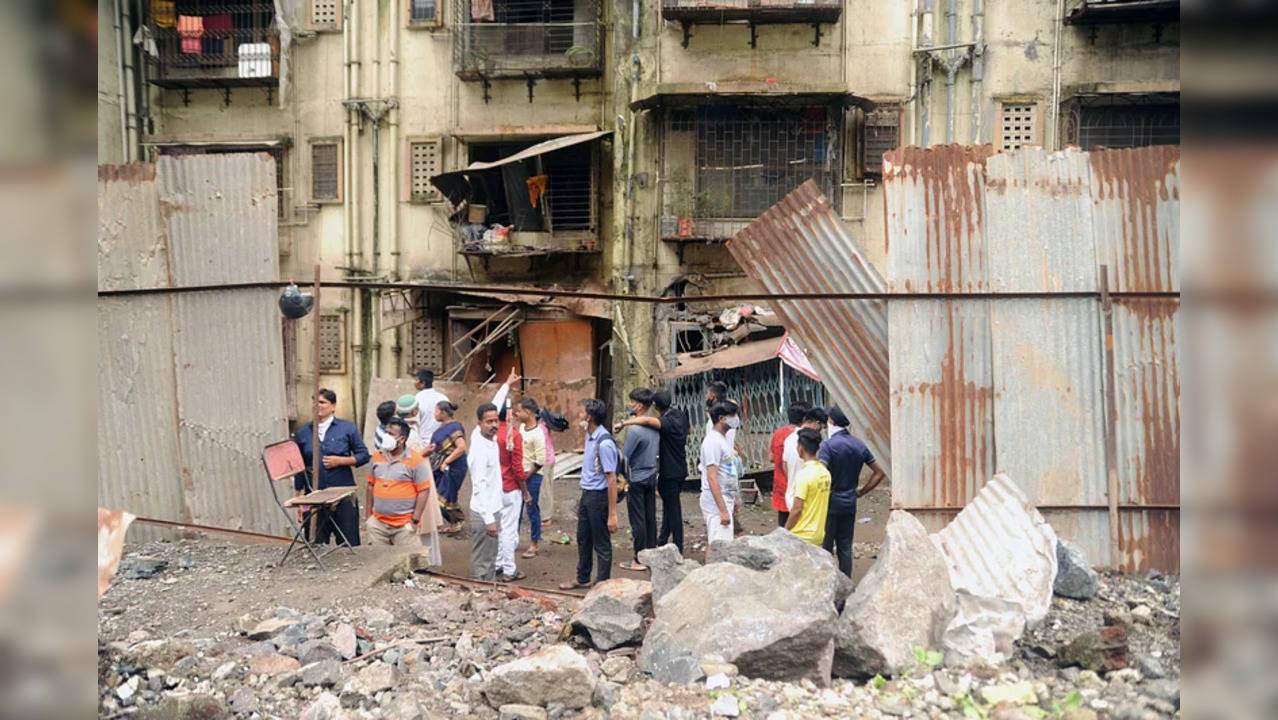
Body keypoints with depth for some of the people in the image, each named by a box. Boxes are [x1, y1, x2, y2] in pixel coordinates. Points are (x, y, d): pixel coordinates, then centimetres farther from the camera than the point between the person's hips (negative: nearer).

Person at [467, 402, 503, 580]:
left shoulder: (492, 439, 2)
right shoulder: (479, 449, -23)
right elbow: (479, 486, -27)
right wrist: (489, 519, -29)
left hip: (494, 509, 9)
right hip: (484, 513, -9)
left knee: (490, 558, 20)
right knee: (482, 563, 0)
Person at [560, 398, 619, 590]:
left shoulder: (604, 443, -23)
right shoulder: (589, 436, 6)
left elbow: (611, 480, -23)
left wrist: (612, 514, -22)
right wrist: (582, 498, 18)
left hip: (599, 496, -10)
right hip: (587, 494, 10)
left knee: (602, 544, 5)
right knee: (583, 539, 22)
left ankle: (602, 584, 19)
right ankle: (583, 579, 39)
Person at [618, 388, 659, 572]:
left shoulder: (634, 430, -21)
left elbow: (624, 458, -17)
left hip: (637, 479, -8)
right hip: (651, 476, 8)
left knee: (637, 520, -1)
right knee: (650, 517, 13)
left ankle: (639, 560, 5)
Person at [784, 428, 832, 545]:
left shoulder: (804, 474, -20)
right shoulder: (825, 472, 4)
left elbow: (797, 509, -19)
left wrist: (785, 531, -8)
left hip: (802, 536, -7)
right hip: (819, 534, 8)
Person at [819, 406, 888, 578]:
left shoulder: (828, 445, -14)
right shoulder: (860, 445, 6)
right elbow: (880, 472, 9)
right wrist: (860, 492, 10)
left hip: (830, 502, -6)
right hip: (850, 503, 6)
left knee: (826, 547, 2)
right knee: (845, 547, 13)